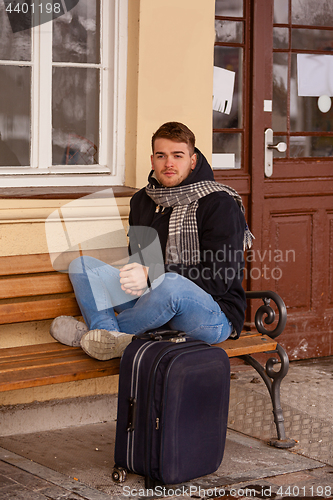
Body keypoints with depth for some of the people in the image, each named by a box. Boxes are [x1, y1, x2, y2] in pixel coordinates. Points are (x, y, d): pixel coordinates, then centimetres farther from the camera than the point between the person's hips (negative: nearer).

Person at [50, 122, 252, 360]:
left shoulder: (219, 204, -9)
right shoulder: (142, 201, 12)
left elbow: (220, 279, -15)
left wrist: (152, 275, -22)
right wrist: (135, 277, -6)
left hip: (216, 317, -6)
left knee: (170, 285, -40)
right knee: (82, 265, -5)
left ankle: (90, 332, -15)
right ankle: (113, 340, -31)